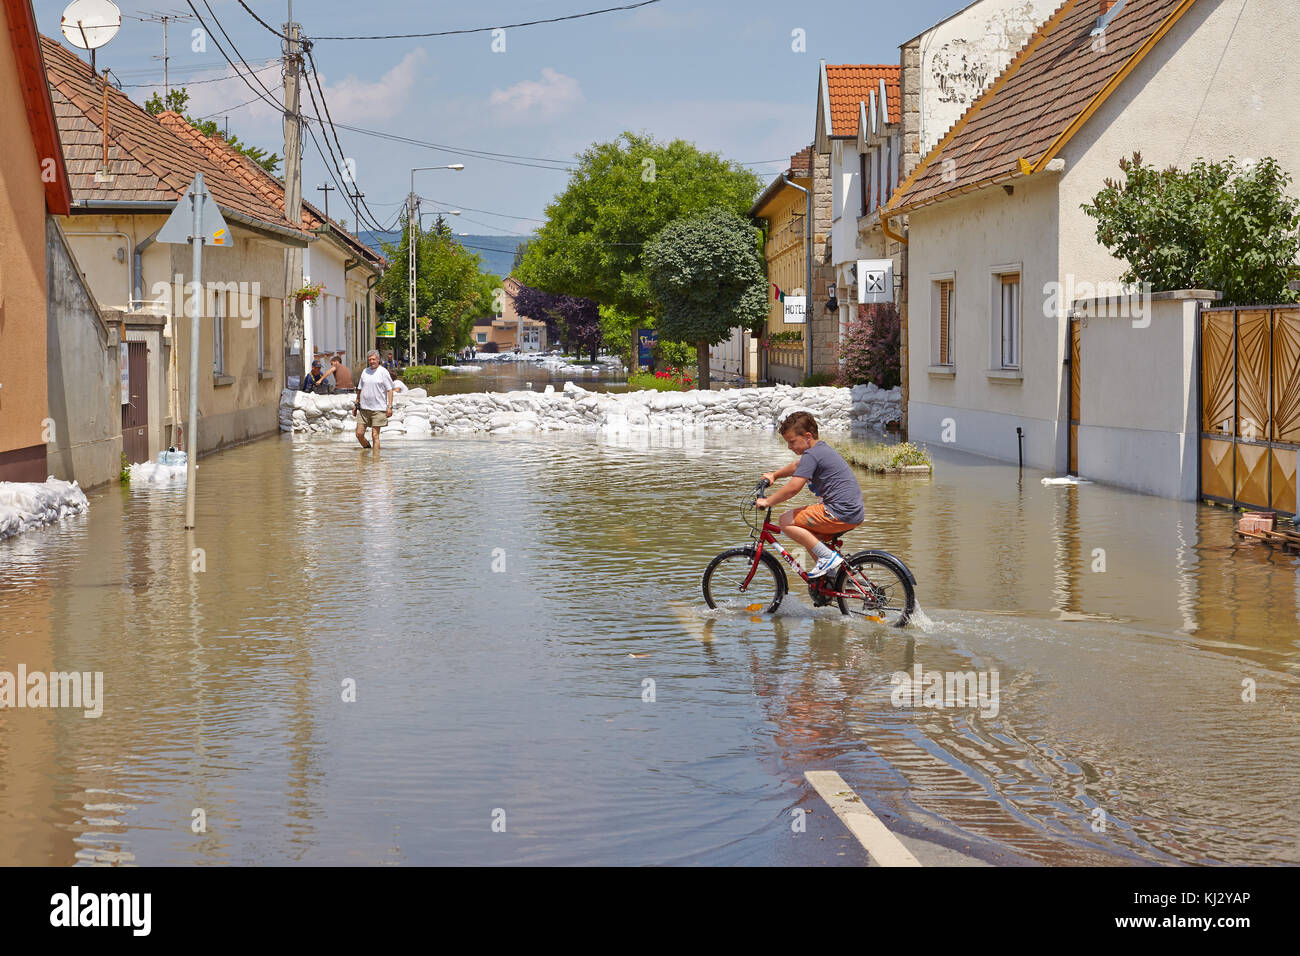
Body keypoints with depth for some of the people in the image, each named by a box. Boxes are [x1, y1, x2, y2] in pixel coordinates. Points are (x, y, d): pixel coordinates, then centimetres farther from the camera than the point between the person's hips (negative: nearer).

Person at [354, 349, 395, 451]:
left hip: (378, 409, -5)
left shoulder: (383, 372, -2)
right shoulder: (365, 372, 12)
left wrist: (389, 406, -11)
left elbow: (390, 390, -4)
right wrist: (355, 404, 19)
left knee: (375, 435, -5)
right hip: (364, 408, 5)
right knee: (359, 434, 2)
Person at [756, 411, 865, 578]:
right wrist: (774, 475, 35)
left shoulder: (812, 455, -13)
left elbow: (793, 488, -20)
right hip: (856, 513, 11)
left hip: (841, 513, -10)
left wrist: (767, 501, -9)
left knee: (786, 521, -7)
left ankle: (828, 556, -10)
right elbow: (797, 465, 39)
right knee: (811, 538, 27)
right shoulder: (823, 449, 19)